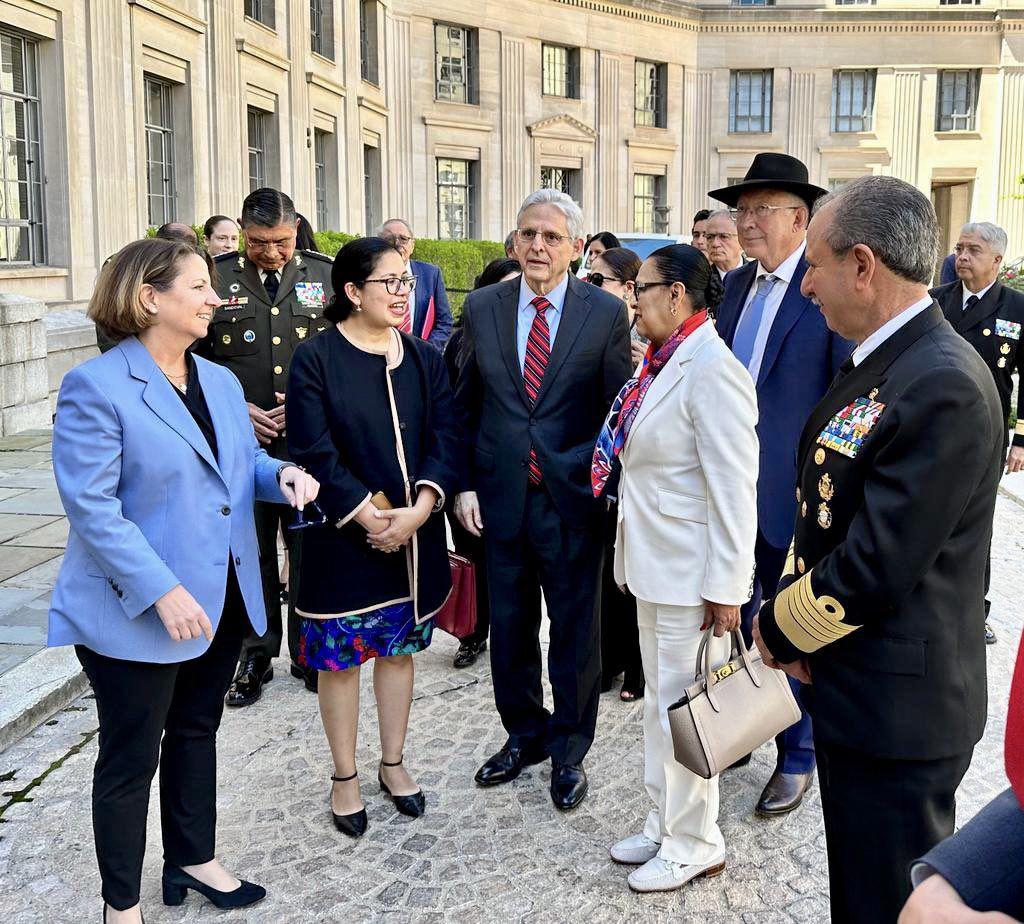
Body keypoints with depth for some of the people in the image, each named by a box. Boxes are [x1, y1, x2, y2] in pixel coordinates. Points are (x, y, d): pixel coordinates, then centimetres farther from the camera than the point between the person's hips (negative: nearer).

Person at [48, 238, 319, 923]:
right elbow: (90, 506, -21)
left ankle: (194, 859, 42)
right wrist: (161, 592, -27)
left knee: (196, 732, 22)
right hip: (137, 613, -7)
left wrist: (282, 474, -10)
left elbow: (245, 463, 15)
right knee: (132, 756, 8)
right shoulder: (96, 387, -16)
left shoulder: (220, 382, 7)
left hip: (221, 600, 7)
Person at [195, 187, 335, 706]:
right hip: (241, 442, 0)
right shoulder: (215, 278, 1)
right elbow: (192, 358, 5)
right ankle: (255, 657, 23)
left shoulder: (325, 275, 4)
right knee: (250, 551, 9)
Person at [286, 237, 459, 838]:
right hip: (343, 535, -4)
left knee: (398, 648, 15)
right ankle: (345, 777, 23)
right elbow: (316, 454, -14)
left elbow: (444, 439, -1)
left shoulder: (424, 358, 5)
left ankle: (394, 763, 32)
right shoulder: (316, 359, -8)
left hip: (414, 534, 4)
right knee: (340, 656, 6)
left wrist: (419, 509, -16)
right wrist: (371, 518, -18)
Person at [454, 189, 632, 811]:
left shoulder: (606, 312, -5)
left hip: (573, 498, -2)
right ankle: (523, 735, 37)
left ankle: (569, 751, 29)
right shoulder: (483, 308, 3)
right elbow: (465, 404, 9)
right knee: (510, 630, 15)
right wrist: (465, 484, 3)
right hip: (501, 497, 3)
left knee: (575, 634, 10)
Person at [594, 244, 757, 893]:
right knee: (661, 702, 20)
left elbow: (733, 491, -21)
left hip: (693, 574, -9)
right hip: (655, 566, 9)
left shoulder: (713, 371, -20)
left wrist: (725, 588, -20)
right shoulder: (664, 362, 8)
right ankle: (666, 824, 36)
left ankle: (695, 846, 22)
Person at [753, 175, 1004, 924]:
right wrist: (788, 614, -1)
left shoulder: (944, 386, -25)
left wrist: (777, 630, -10)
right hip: (854, 689, 9)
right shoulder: (881, 363, 6)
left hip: (897, 710, -9)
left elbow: (874, 569, -26)